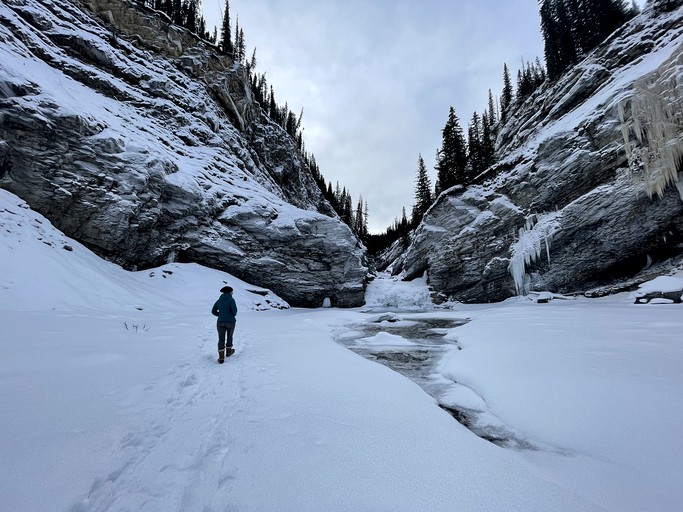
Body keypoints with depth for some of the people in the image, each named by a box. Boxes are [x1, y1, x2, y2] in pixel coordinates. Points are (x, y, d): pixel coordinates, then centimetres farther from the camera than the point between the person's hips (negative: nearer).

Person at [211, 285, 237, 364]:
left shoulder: (219, 301, 8)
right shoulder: (231, 299, -7)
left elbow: (213, 311, 11)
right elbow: (234, 309, -18)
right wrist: (234, 314, 5)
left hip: (220, 322, 3)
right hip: (230, 322, -3)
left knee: (221, 340, 4)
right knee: (229, 336, 20)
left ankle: (221, 358, -5)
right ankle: (228, 351, 36)